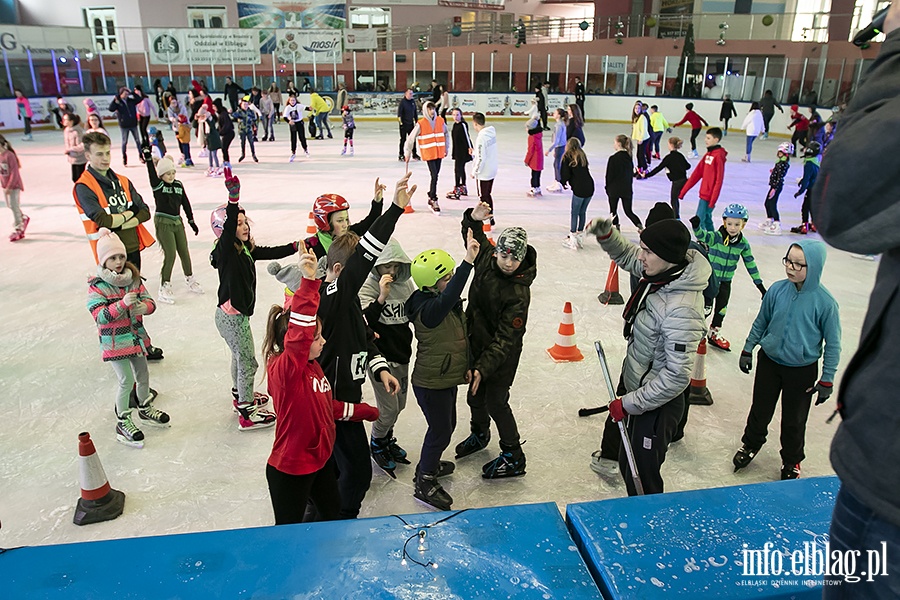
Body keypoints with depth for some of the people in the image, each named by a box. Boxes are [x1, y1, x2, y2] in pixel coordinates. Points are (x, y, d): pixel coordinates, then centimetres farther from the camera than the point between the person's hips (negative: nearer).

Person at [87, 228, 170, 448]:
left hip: (136, 336, 6)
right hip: (114, 342, -6)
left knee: (143, 375, 19)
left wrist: (144, 306, -24)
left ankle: (145, 409, 43)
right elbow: (100, 316, -23)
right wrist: (123, 304, -37)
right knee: (127, 381, -3)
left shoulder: (133, 279, 1)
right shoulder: (97, 286, -15)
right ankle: (123, 423, 16)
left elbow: (150, 302, -1)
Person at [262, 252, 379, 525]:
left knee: (333, 514, 28)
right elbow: (298, 335, -48)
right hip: (290, 471, -9)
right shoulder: (282, 369, -27)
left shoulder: (313, 366, 1)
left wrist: (368, 411, 23)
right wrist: (308, 281, -57)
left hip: (321, 460, 9)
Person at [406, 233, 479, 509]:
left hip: (448, 379, 9)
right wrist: (468, 261, -57)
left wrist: (465, 366, 16)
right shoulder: (428, 309, -29)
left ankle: (429, 463, 47)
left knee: (447, 425, 23)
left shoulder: (450, 304, 2)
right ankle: (425, 483, 22)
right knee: (441, 430, 3)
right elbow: (449, 296, -51)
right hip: (431, 383, -9)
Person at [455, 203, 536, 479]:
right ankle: (480, 434, 50)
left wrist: (483, 368, -34)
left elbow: (505, 340, -29)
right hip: (476, 344, 7)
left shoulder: (519, 294, -29)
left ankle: (513, 458, 23)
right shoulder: (486, 258, -12)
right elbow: (473, 235, 11)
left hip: (501, 355, -7)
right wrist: (474, 218, -11)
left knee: (495, 402, 3)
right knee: (474, 395, 22)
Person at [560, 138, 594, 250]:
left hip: (579, 189, -6)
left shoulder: (567, 157, -2)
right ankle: (580, 236, 25)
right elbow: (585, 170, 12)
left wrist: (563, 182, 15)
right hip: (590, 187, 6)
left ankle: (573, 239, 5)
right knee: (582, 212, 16)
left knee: (574, 213, 4)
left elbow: (565, 174, -6)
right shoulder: (582, 156, 15)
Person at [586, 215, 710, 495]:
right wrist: (606, 234, -8)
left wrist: (630, 403, -22)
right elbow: (626, 255, 12)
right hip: (634, 386, 9)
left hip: (657, 405, -9)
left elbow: (677, 375, -30)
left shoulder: (682, 310, -33)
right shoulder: (662, 272, -8)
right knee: (628, 464, 26)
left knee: (641, 475, 5)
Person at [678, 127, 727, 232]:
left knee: (698, 221, -9)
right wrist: (683, 191, 13)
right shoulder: (708, 154, 12)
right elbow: (697, 173, 14)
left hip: (709, 196, -8)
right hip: (704, 194, 8)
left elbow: (719, 180, -17)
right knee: (707, 220, 16)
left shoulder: (719, 156, -14)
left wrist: (713, 200, -20)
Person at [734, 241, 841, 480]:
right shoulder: (777, 290, -12)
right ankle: (751, 445, 43)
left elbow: (833, 343, -9)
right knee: (760, 410, 18)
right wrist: (747, 350, 8)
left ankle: (792, 460, 38)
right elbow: (760, 323, 4)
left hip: (802, 371, -2)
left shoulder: (825, 302, -19)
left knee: (794, 420, 15)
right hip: (768, 362, 2)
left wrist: (827, 380, -6)